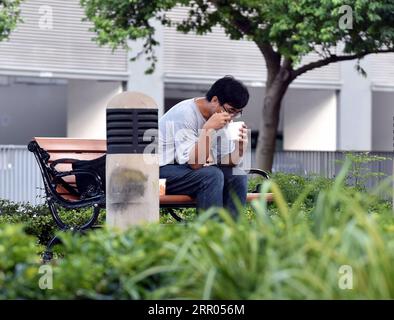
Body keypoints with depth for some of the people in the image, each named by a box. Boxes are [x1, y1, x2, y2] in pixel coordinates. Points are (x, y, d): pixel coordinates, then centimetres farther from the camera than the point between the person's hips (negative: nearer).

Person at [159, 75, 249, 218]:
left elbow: (229, 162, 3)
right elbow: (194, 163, -28)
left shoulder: (221, 117, 3)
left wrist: (240, 147, -17)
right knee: (212, 175, -30)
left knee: (237, 175, -10)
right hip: (162, 170, -8)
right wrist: (209, 128, -32)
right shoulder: (185, 114, -21)